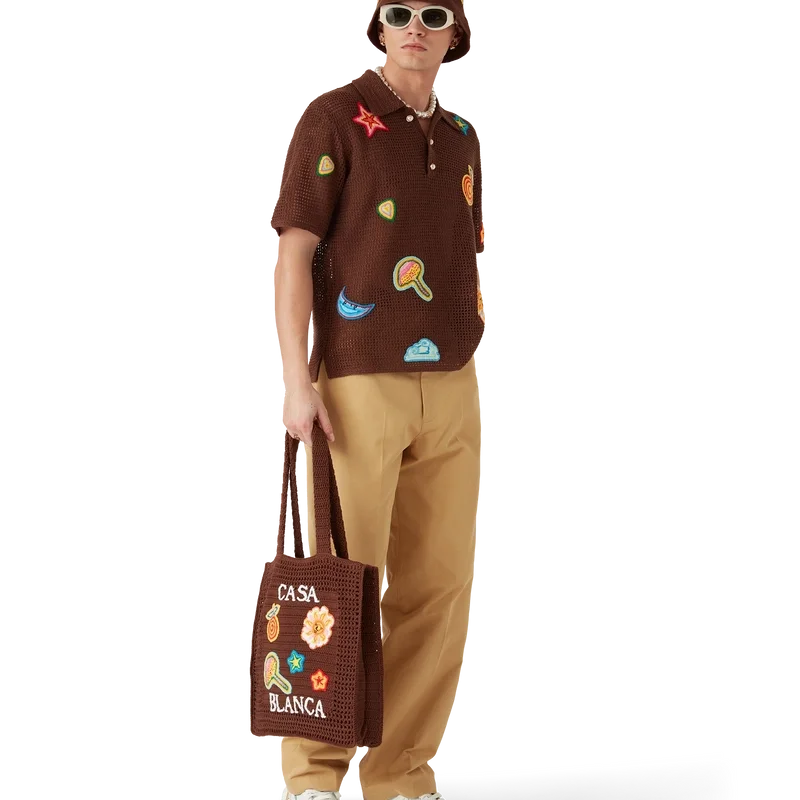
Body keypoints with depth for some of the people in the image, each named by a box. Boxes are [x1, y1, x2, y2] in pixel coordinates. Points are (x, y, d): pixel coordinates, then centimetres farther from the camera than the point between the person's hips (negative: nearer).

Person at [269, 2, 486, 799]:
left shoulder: (461, 137, 14)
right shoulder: (334, 118, -4)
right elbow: (293, 251, -8)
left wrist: (471, 385, 15)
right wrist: (296, 380, -15)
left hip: (449, 387, 6)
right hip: (357, 383, -6)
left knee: (440, 586, 5)